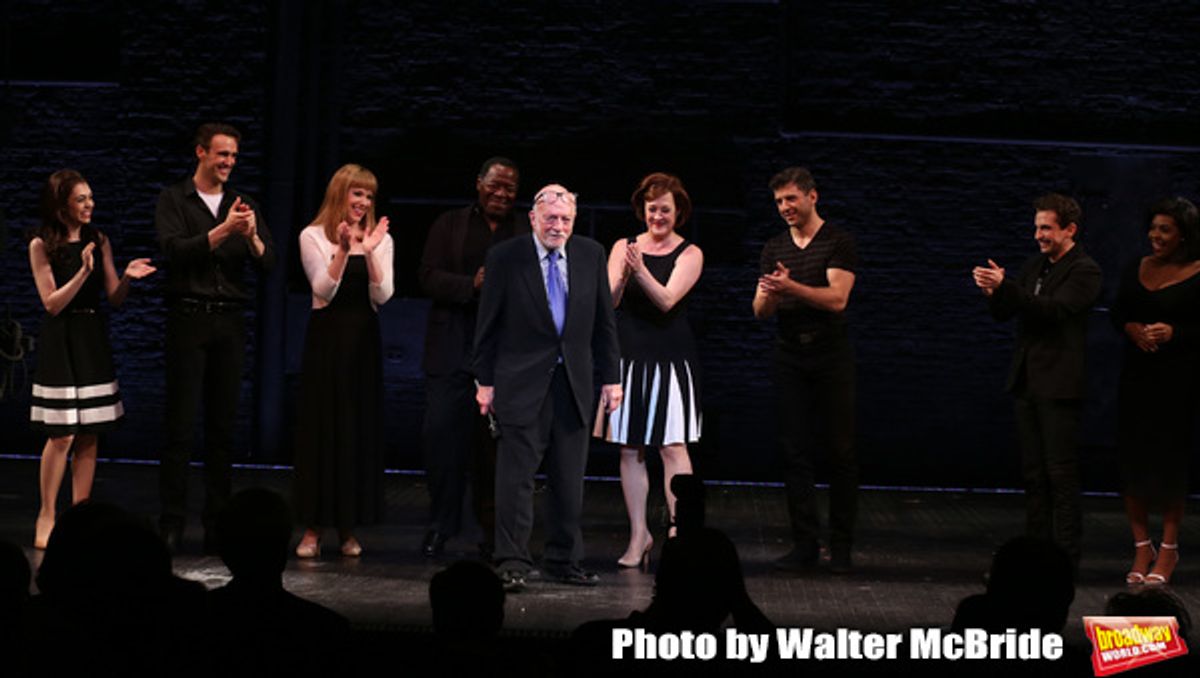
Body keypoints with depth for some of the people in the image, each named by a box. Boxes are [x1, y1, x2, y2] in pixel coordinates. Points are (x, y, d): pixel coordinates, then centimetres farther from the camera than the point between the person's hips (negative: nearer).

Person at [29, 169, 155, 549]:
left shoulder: (99, 242, 7)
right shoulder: (41, 246, -5)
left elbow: (114, 300, 7)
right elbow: (52, 303, -10)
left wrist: (127, 278, -13)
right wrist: (83, 272, -21)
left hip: (93, 342, 5)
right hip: (60, 343, -5)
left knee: (89, 435, 4)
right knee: (62, 435, -8)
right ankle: (47, 517, 3)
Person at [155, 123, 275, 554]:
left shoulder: (243, 204, 14)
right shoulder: (174, 200, 4)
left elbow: (269, 263, 6)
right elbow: (174, 250, -12)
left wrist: (252, 236, -13)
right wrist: (223, 230, -19)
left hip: (230, 323, 4)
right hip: (188, 319, -3)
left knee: (223, 426, 4)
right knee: (180, 426, -4)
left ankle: (217, 524, 8)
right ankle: (172, 523, -2)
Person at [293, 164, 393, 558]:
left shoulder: (381, 239, 8)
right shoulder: (313, 237, 0)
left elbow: (382, 296, -2)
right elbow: (324, 290, -10)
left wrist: (370, 253, -15)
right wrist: (343, 250, -21)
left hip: (364, 340, 3)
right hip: (326, 337, -3)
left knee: (360, 429, 4)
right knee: (321, 428, -1)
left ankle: (348, 528, 12)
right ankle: (313, 528, 4)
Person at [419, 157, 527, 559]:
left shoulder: (529, 233, 12)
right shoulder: (449, 226, 11)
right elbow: (429, 277, 0)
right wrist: (473, 285, -16)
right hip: (453, 351, 0)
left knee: (496, 442, 2)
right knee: (441, 432, -5)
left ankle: (493, 532, 10)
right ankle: (440, 526, 7)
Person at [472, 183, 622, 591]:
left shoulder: (591, 255, 6)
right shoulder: (506, 258, -3)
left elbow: (603, 322, 11)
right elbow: (488, 326, -1)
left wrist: (611, 377, 7)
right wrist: (485, 381, -3)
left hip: (574, 385, 4)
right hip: (522, 385, -3)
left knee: (569, 481, 7)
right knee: (516, 477, -5)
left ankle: (563, 561, 17)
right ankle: (512, 564, -1)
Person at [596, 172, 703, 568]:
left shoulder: (689, 254, 0)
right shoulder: (623, 248, 7)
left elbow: (667, 300, -12)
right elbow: (609, 302, -2)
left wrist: (641, 271, -27)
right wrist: (623, 277, -21)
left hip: (670, 360, -3)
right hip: (628, 357, 3)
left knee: (672, 446, -7)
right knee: (630, 449, 4)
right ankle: (639, 535, 10)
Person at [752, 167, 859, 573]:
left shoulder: (838, 242, -2)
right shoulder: (774, 249, 13)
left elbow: (836, 298, -14)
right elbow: (760, 311, 8)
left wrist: (790, 287, -25)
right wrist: (768, 295, -15)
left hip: (831, 356, -4)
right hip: (790, 357, 4)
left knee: (841, 452, -2)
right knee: (795, 452, 1)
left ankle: (841, 546, 4)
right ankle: (804, 544, 5)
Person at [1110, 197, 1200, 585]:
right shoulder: (1138, 269, 9)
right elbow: (1118, 312, 16)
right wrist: (1131, 328, -4)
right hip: (1137, 375, 5)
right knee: (1132, 459, 4)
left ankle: (1169, 549, 14)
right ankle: (1142, 547, 17)